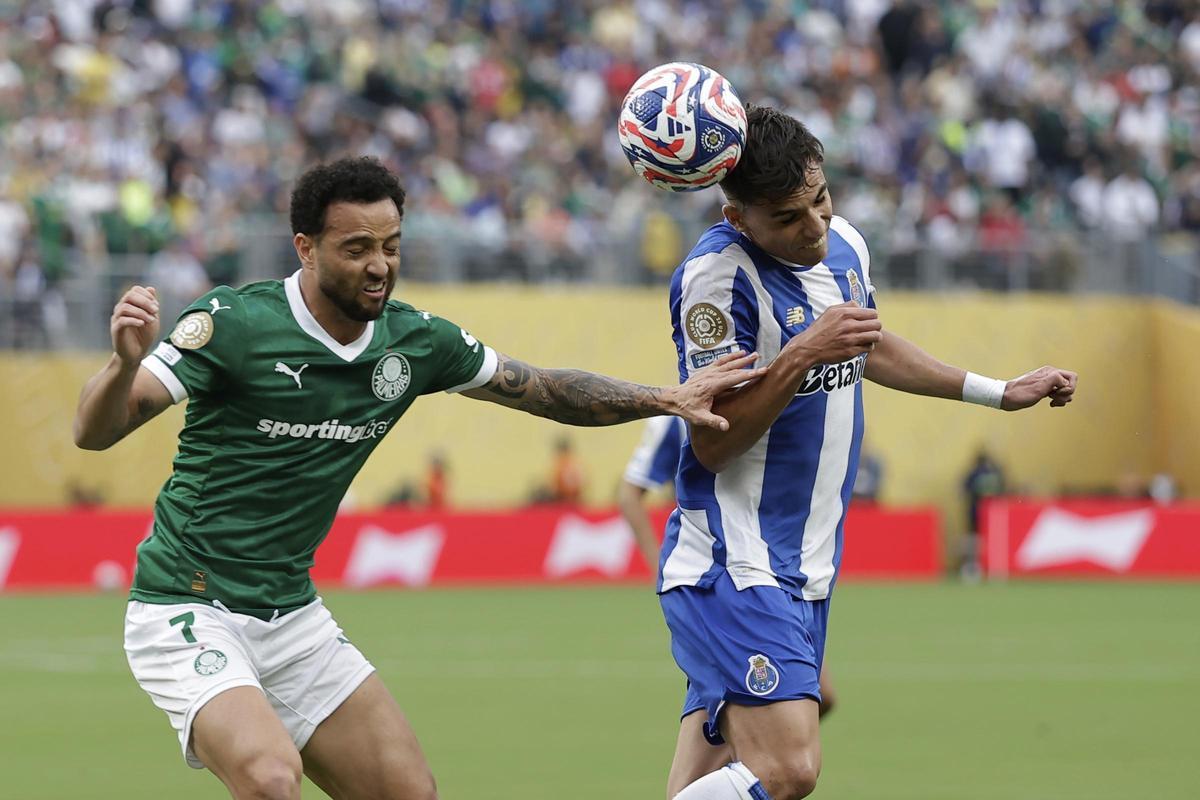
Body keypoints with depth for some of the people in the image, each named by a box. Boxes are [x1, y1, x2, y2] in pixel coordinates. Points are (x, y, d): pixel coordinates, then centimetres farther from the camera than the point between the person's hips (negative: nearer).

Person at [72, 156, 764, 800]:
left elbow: (546, 389, 16)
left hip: (293, 617, 7)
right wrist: (127, 361, -42)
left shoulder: (416, 341, 1)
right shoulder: (234, 323, -17)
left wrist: (667, 399, 6)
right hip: (188, 613, -7)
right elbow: (96, 431, -21)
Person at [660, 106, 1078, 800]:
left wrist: (1000, 392, 37)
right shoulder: (717, 275, -16)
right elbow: (713, 443, -17)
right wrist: (803, 353, -24)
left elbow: (870, 349, 31)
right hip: (734, 566, -8)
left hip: (806, 571, 8)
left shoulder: (845, 246, 9)